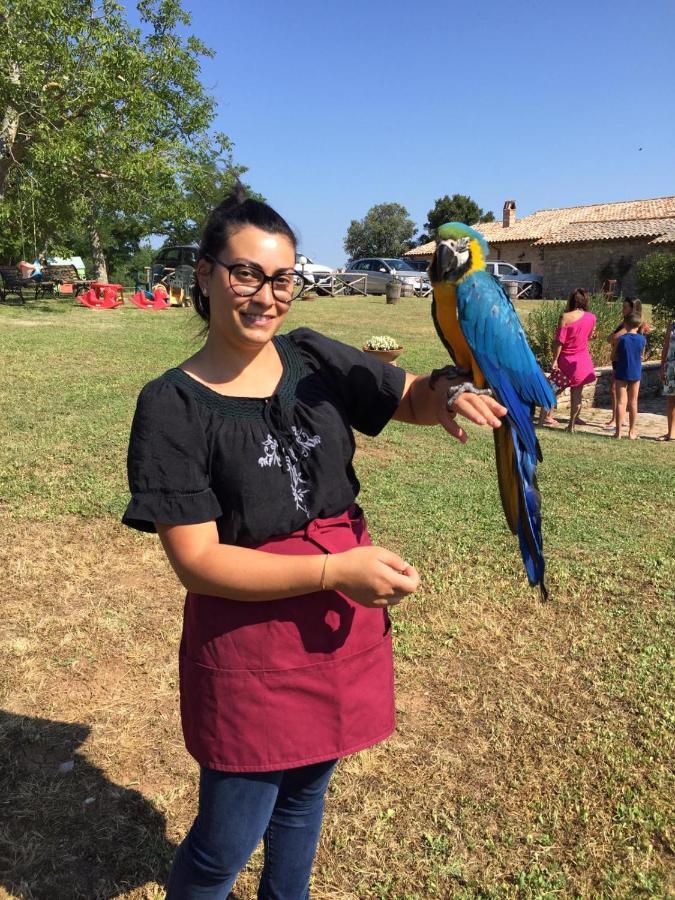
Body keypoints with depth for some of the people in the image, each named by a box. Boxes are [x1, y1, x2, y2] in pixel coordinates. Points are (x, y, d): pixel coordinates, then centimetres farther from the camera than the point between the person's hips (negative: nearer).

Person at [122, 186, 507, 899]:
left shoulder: (314, 359, -1)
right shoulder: (173, 405, -14)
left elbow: (414, 395, 5)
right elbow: (196, 561, -18)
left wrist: (448, 397, -20)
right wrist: (337, 570, -25)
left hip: (343, 628, 5)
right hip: (249, 643, -5)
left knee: (305, 791, 26)